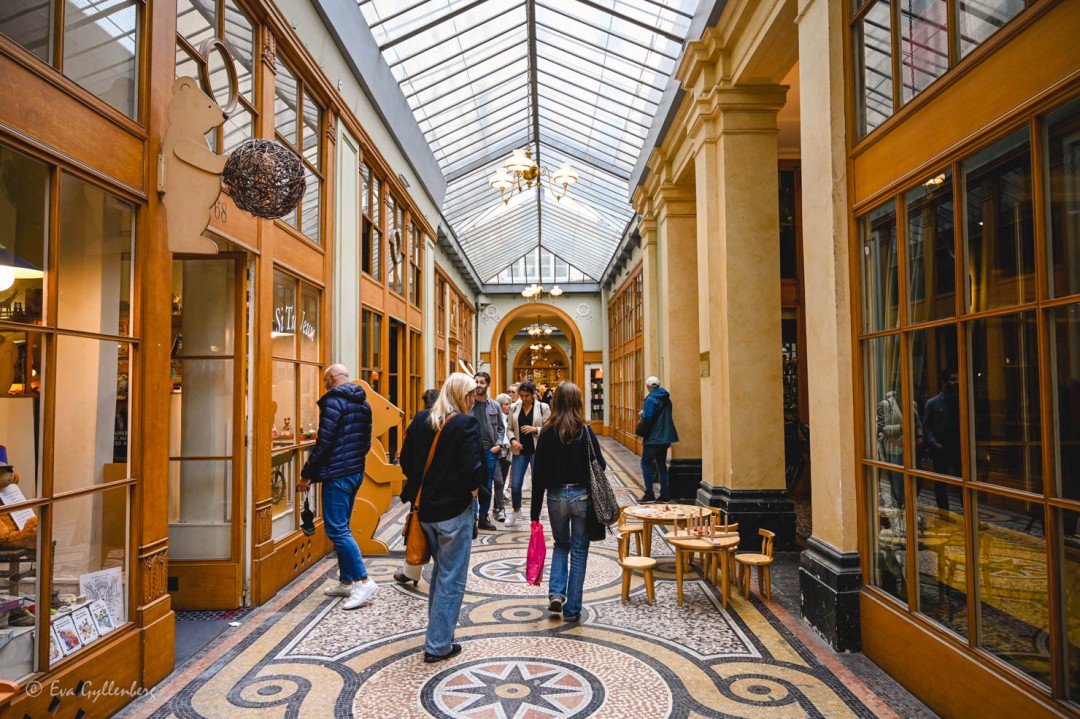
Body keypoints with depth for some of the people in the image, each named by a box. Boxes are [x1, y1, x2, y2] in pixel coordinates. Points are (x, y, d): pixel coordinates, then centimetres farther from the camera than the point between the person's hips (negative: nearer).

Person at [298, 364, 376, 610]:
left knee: (337, 529, -5)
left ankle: (363, 580, -8)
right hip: (357, 471, 9)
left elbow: (323, 442, -17)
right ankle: (346, 581, 20)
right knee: (341, 527, 16)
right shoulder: (363, 403, 13)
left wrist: (306, 475, -10)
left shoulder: (333, 401, -13)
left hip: (337, 474, -9)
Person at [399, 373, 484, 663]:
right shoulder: (466, 423, -16)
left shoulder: (420, 420, 2)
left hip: (425, 508, 7)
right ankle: (438, 645, 15)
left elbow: (406, 460, 5)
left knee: (440, 569, 26)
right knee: (452, 579, 7)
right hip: (454, 510, -7)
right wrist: (471, 490, -3)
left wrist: (421, 487, 14)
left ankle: (438, 626, 39)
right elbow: (473, 468, -22)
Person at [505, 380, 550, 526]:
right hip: (520, 451, 3)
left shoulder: (543, 407, -4)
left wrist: (535, 429, -20)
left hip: (537, 451, -2)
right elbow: (509, 428, 9)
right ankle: (516, 511, 29)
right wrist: (513, 440, -9)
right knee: (515, 484, 3)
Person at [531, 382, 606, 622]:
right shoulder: (585, 432, -9)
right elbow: (600, 466, -4)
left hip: (556, 496, 2)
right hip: (581, 495, -1)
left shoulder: (547, 433, -6)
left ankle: (556, 593, 7)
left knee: (561, 544, 23)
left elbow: (539, 473, -5)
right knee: (578, 551, 9)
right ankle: (572, 609, 13)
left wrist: (535, 510, 1)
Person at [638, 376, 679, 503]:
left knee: (646, 463, 0)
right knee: (661, 465, 13)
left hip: (653, 437, -8)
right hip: (665, 437, 8)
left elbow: (648, 418, -22)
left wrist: (642, 414, -2)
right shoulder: (666, 398, 12)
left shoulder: (651, 399, -14)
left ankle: (649, 494, -3)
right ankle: (665, 495, 12)